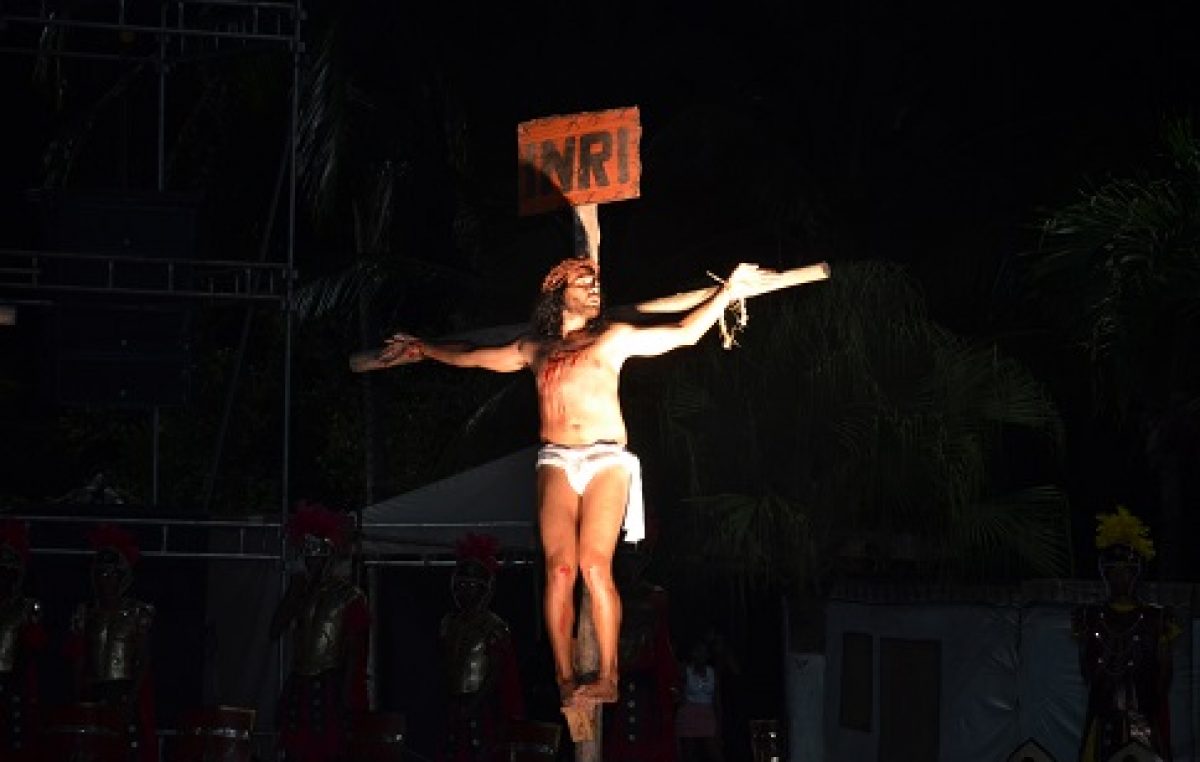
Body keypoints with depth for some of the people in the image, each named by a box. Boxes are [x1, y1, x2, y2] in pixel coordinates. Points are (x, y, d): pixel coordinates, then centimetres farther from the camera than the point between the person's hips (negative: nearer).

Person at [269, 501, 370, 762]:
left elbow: (355, 652, -7)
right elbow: (275, 631, 8)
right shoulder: (300, 590, 15)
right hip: (298, 687, 5)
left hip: (330, 689, -5)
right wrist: (293, 594, 2)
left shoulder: (350, 596, -2)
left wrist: (347, 697, -14)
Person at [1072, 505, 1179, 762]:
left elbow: (1164, 679, 7)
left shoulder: (1157, 618, 6)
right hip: (1103, 721, 1)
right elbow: (1087, 674, 10)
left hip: (1144, 723, -1)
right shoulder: (1089, 618, 10)